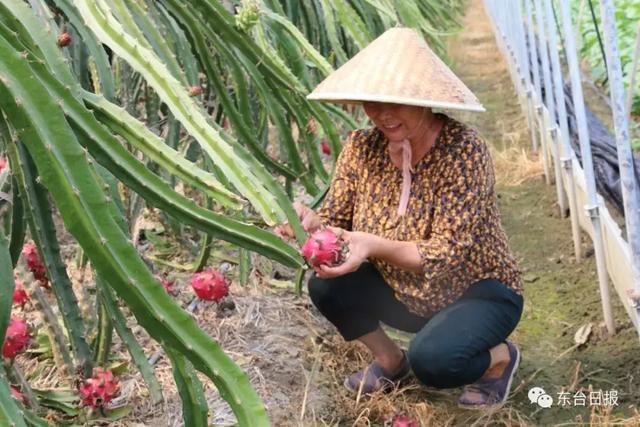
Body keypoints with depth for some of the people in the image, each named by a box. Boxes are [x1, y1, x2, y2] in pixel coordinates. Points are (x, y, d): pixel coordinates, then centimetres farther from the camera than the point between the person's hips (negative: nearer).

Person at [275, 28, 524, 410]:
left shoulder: (463, 150, -26)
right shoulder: (362, 148, -11)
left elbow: (448, 254, -30)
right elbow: (338, 222, -6)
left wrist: (375, 246, -46)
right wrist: (312, 222, -31)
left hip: (478, 293, -5)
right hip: (407, 294, 5)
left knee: (432, 357, -32)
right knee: (327, 286, -16)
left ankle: (500, 357, 4)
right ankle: (390, 360, 12)